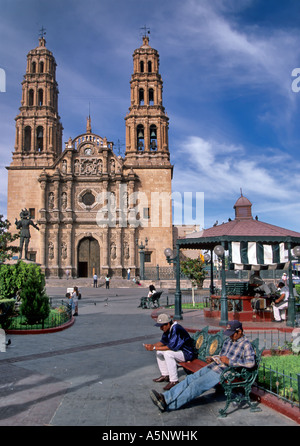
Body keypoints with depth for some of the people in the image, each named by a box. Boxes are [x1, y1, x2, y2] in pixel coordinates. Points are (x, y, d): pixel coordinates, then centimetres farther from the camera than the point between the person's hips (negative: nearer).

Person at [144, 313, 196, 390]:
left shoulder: (176, 329, -27)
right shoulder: (168, 329, 2)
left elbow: (172, 346, -31)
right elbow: (163, 341, 11)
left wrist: (154, 348, -29)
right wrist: (152, 345, -7)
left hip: (187, 354, -10)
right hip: (178, 351, 10)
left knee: (168, 353, -30)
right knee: (159, 351, 9)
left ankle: (174, 381, -24)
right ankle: (165, 375, 16)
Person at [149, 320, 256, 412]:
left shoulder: (246, 345, -7)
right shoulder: (228, 341, 18)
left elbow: (251, 363, -22)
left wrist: (229, 361, -22)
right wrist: (213, 359, 7)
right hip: (213, 366, 8)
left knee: (196, 385, -19)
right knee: (190, 378, -10)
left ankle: (170, 405, -19)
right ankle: (165, 398, -15)